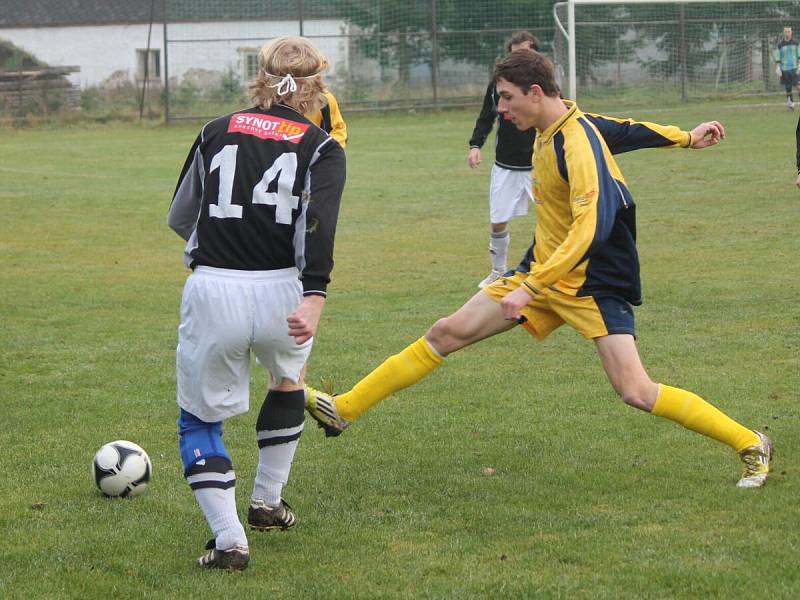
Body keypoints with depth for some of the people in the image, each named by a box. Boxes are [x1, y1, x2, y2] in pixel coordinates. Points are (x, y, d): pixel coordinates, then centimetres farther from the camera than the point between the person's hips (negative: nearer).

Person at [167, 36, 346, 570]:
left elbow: (180, 218, 18)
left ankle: (229, 539, 1)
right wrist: (314, 299, -26)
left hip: (211, 292, 0)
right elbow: (319, 225, -15)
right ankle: (267, 504, 40)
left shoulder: (216, 132, 10)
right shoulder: (322, 149, 3)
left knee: (199, 419, 16)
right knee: (289, 383, 33)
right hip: (280, 293, 0)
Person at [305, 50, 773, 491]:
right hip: (543, 269, 9)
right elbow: (623, 129, 17)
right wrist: (685, 138, 32)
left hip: (594, 283, -9)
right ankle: (344, 410, 10)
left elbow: (591, 228, -33)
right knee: (447, 333, 4)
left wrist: (531, 287, -36)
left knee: (636, 392, -16)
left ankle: (751, 446, 0)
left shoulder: (578, 146, -25)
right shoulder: (553, 129, 2)